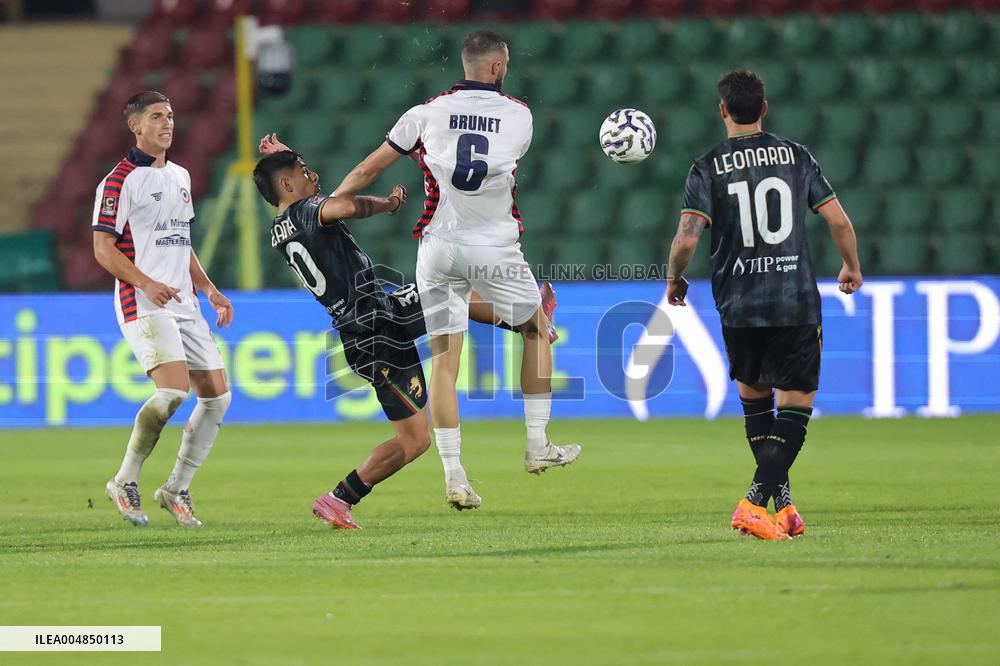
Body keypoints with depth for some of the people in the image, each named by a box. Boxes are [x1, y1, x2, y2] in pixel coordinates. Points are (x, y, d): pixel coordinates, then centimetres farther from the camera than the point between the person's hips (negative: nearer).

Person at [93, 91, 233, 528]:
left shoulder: (180, 176, 19)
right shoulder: (120, 180, -7)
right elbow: (103, 248, -11)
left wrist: (209, 289, 18)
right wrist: (147, 284, -24)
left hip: (184, 304, 8)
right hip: (143, 306, -8)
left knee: (217, 396, 2)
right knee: (174, 388, -24)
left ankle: (176, 489, 13)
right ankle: (125, 482, -10)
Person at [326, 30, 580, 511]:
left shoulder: (428, 113, 3)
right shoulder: (519, 115, 2)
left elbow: (368, 170, 5)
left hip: (439, 248, 1)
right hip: (496, 249, -1)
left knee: (444, 361, 2)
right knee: (537, 331, 21)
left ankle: (453, 474, -5)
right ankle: (537, 447, 21)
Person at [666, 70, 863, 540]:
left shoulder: (708, 168, -2)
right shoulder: (796, 156, 2)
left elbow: (687, 239, -11)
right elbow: (839, 222, 1)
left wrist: (674, 279, 9)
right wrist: (852, 268, 19)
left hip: (738, 306, 1)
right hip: (797, 303, -1)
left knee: (754, 396, 21)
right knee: (796, 405, 3)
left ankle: (783, 502, 18)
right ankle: (756, 502, -13)